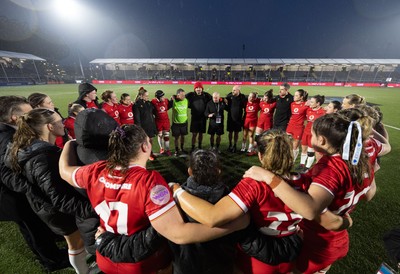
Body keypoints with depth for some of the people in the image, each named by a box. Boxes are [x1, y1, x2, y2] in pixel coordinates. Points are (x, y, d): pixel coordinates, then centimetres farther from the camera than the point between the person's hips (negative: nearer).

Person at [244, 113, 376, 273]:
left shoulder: (331, 168, -33)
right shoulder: (360, 160, -9)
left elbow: (310, 209, -50)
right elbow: (369, 194, 10)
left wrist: (269, 177, -48)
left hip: (315, 247, -7)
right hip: (338, 242, 8)